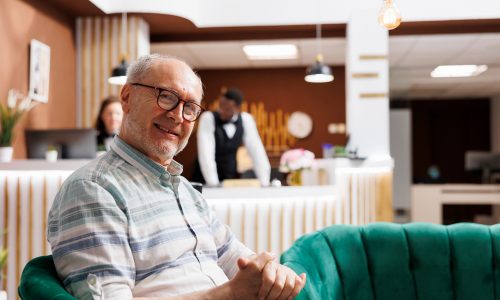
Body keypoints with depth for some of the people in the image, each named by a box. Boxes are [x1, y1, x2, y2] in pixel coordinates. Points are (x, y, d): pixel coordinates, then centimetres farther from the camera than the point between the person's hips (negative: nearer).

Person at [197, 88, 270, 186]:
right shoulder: (208, 118, -14)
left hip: (232, 179, 3)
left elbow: (256, 151, -5)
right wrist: (213, 184, -30)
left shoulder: (246, 119, -3)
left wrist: (264, 183, -13)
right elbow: (206, 154, -22)